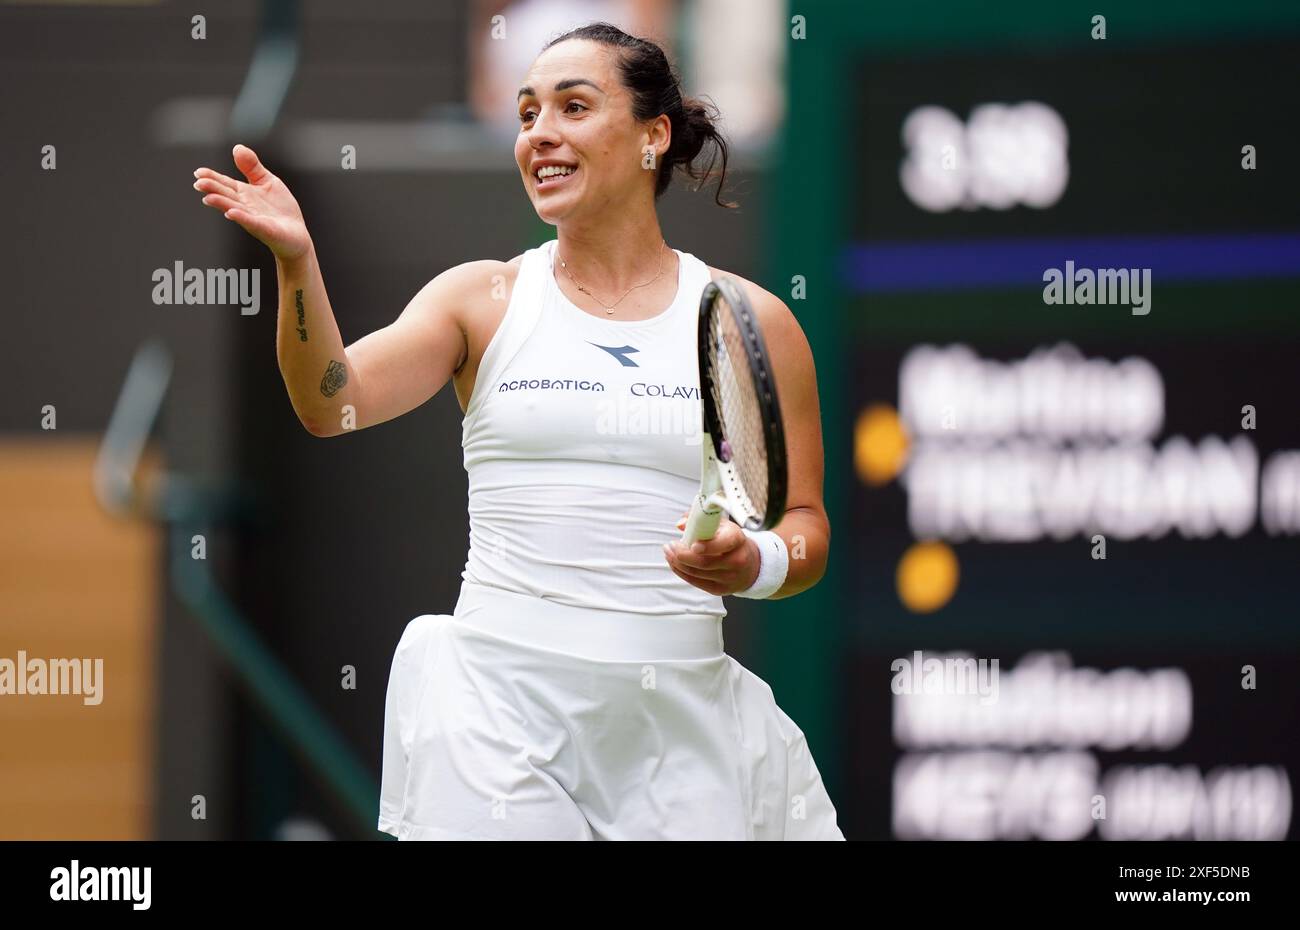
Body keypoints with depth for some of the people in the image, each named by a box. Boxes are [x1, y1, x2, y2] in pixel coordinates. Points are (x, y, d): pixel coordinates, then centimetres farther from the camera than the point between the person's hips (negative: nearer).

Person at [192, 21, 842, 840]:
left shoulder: (750, 324, 6)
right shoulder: (485, 300, 7)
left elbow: (807, 528, 9)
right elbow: (332, 403, -6)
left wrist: (758, 566, -13)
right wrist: (297, 262, -22)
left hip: (677, 721, 1)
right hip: (501, 707, 0)